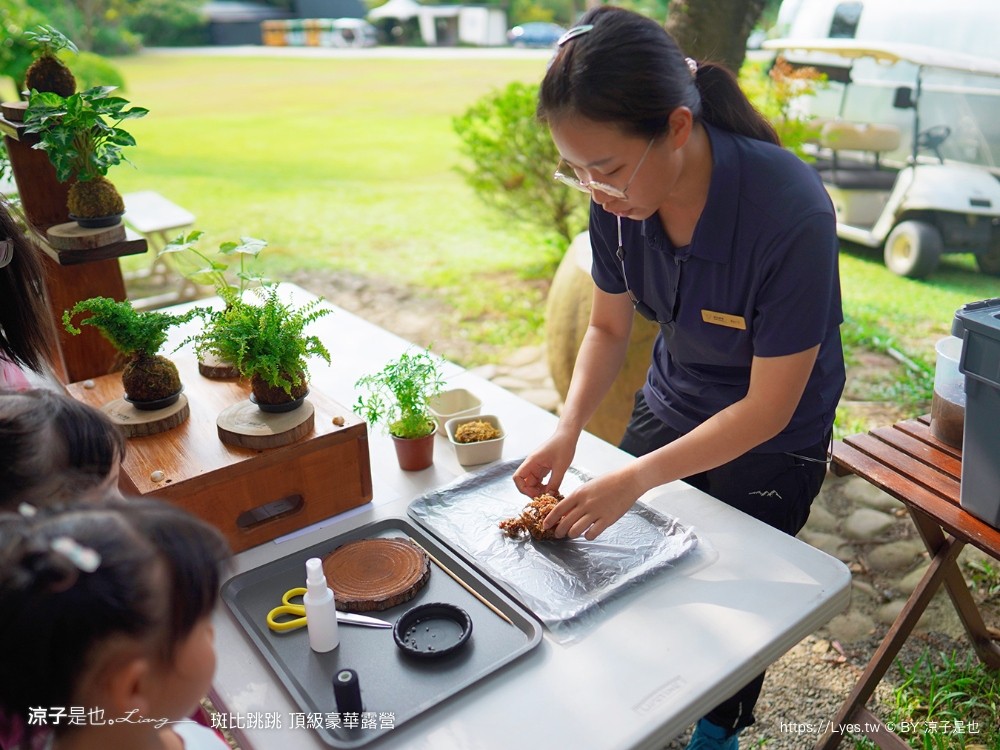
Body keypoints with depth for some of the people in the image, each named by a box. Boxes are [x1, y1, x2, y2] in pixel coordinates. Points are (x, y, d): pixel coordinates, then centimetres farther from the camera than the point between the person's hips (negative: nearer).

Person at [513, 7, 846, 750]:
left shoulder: (790, 211, -34)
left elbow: (769, 406, -27)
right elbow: (609, 327, -5)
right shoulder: (621, 199, -19)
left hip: (771, 441, -4)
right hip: (671, 403, 5)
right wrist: (569, 429, -19)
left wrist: (636, 478, -31)